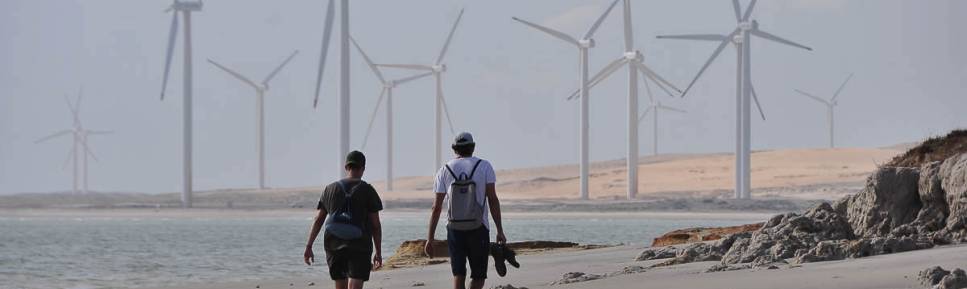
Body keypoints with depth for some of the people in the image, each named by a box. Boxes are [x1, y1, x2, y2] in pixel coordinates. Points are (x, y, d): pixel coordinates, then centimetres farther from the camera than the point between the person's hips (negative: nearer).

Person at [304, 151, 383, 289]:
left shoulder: (330, 189, 7)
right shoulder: (368, 191, -2)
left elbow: (318, 220, 2)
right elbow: (376, 225, -3)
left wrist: (308, 247, 1)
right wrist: (378, 253, 4)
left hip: (334, 245, 4)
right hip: (359, 246, -4)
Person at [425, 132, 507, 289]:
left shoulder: (445, 171, 2)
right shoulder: (484, 167, -1)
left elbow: (436, 207, 0)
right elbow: (493, 200, -8)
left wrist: (430, 239, 3)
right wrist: (500, 231, -6)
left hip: (455, 229, 1)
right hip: (479, 229, -1)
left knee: (458, 276, 7)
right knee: (478, 276, 9)